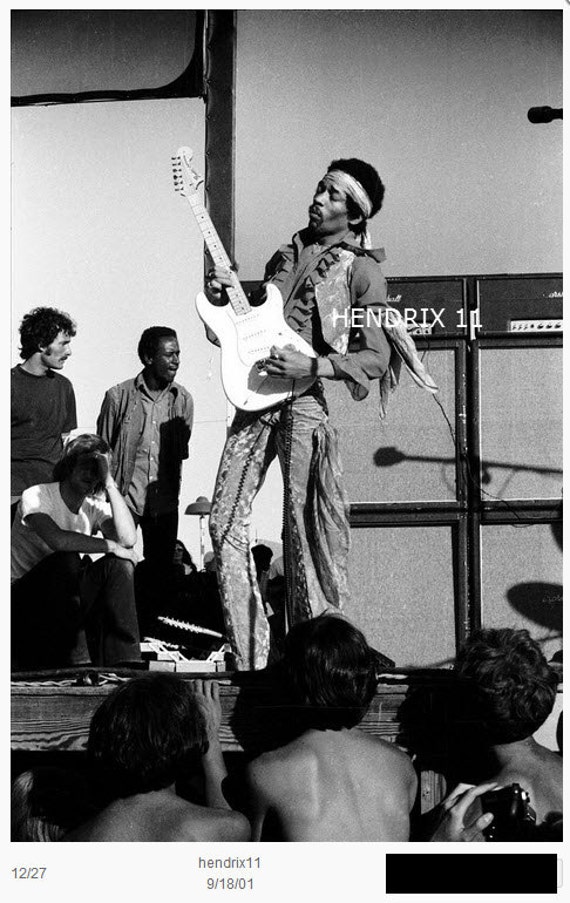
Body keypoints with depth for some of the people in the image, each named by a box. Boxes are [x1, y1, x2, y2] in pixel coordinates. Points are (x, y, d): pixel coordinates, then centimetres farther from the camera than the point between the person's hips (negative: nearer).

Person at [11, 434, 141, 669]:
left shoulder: (95, 506, 5)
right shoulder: (36, 496, -11)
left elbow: (128, 539, -16)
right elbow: (57, 539, -31)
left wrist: (109, 483, -15)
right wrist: (111, 546, -23)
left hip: (70, 599, 5)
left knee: (119, 565, -17)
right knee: (67, 560, -33)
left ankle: (125, 660, -22)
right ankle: (77, 660, -31)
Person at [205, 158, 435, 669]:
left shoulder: (361, 269, 2)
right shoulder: (287, 255, 20)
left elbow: (376, 357, -5)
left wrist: (309, 366, -15)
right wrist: (224, 298, 7)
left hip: (307, 401, -6)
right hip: (258, 395, 6)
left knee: (306, 530, -6)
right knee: (226, 521, -1)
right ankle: (251, 660, 3)